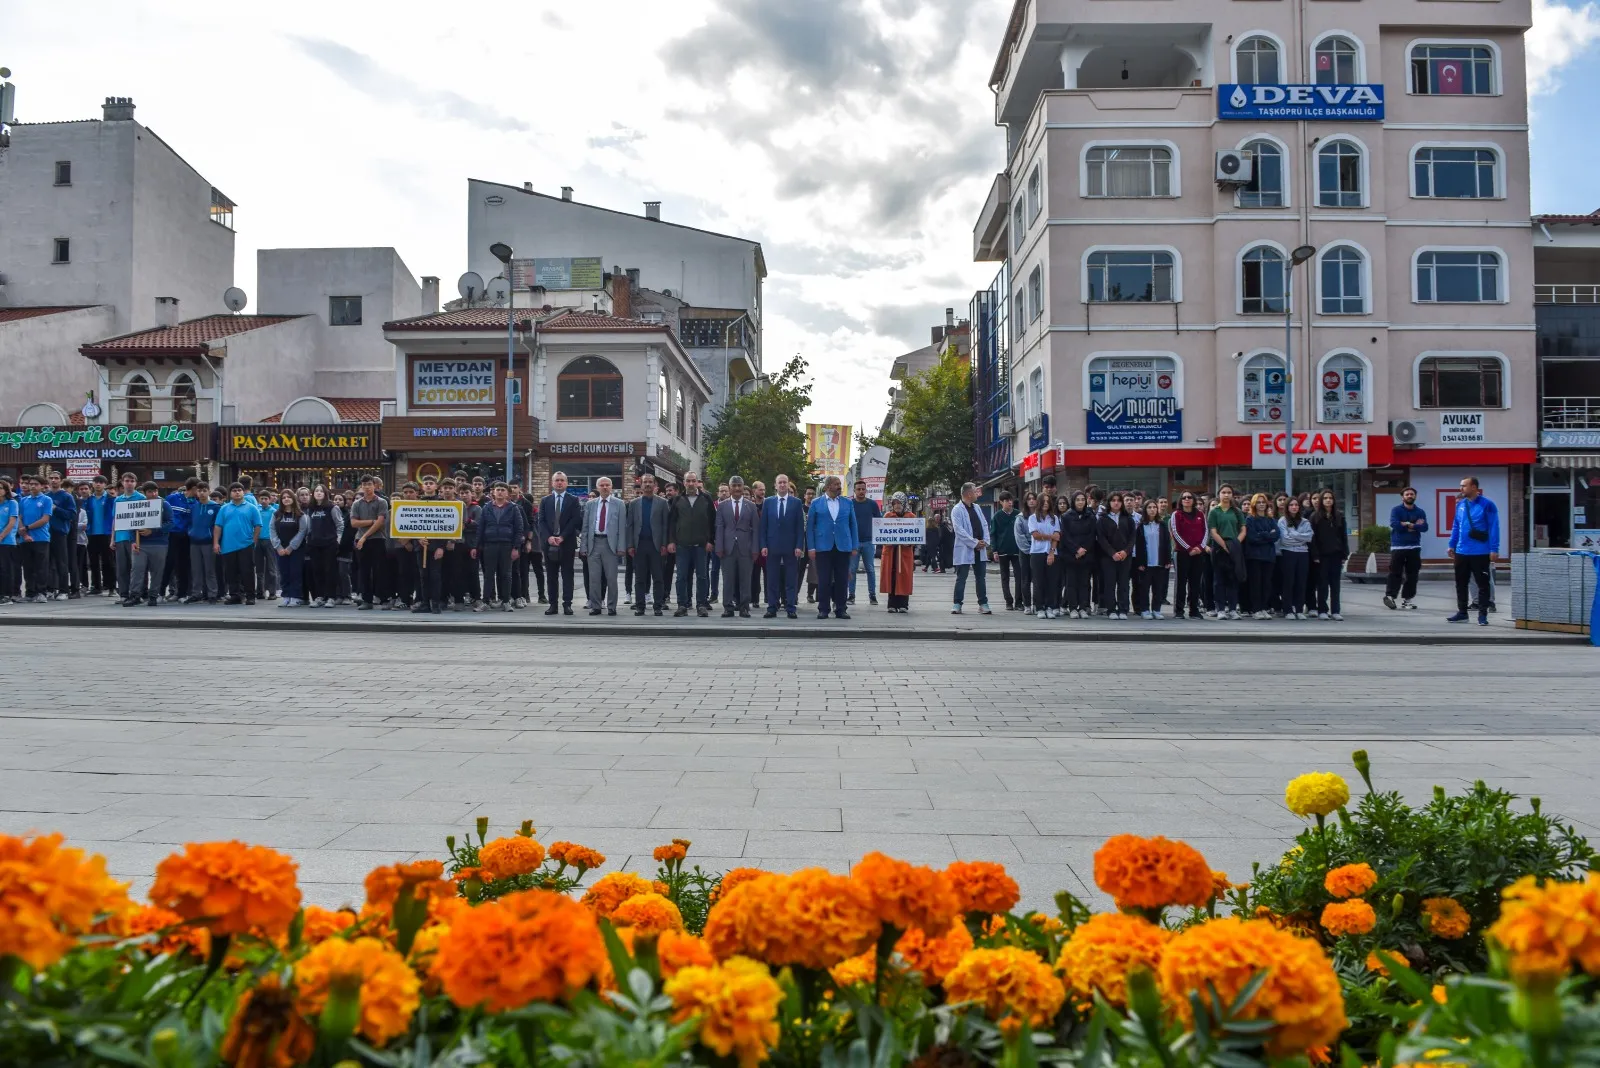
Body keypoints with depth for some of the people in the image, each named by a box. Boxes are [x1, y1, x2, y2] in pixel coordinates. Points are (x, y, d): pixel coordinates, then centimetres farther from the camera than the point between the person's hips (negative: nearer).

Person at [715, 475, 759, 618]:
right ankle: (728, 607, 6)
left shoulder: (751, 506, 8)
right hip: (728, 547, 0)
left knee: (745, 579, 1)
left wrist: (755, 549, -2)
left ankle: (744, 607, 6)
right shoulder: (722, 506, 9)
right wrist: (719, 547, -3)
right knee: (728, 579, 1)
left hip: (745, 548, 0)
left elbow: (755, 529, 5)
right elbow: (719, 528, 5)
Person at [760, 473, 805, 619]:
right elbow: (763, 526, 6)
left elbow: (800, 527, 1)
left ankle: (790, 608, 5)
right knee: (772, 579, 3)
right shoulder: (768, 502, 7)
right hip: (772, 546, 1)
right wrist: (763, 545, -2)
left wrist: (799, 546, -7)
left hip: (790, 547, -1)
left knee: (791, 579, 1)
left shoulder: (796, 503, 4)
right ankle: (772, 608, 8)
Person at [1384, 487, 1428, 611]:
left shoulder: (1420, 512, 9)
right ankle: (1389, 596, -5)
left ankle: (1407, 599, 10)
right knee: (1395, 573, -8)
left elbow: (1424, 527, -5)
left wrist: (1407, 524, -15)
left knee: (1412, 574, 4)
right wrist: (1415, 525, -10)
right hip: (1397, 547, -4)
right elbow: (1394, 524, -18)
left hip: (1414, 547, 4)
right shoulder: (1396, 510, 0)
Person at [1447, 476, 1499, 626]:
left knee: (1482, 584, 3)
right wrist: (1452, 545, 11)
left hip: (1481, 553, -6)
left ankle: (1482, 615, 8)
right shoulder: (1460, 504, 8)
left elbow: (1494, 528, -11)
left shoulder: (1487, 505, -10)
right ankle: (1462, 612, 21)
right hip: (1461, 552, 6)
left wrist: (1494, 549, -16)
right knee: (1461, 583, 11)